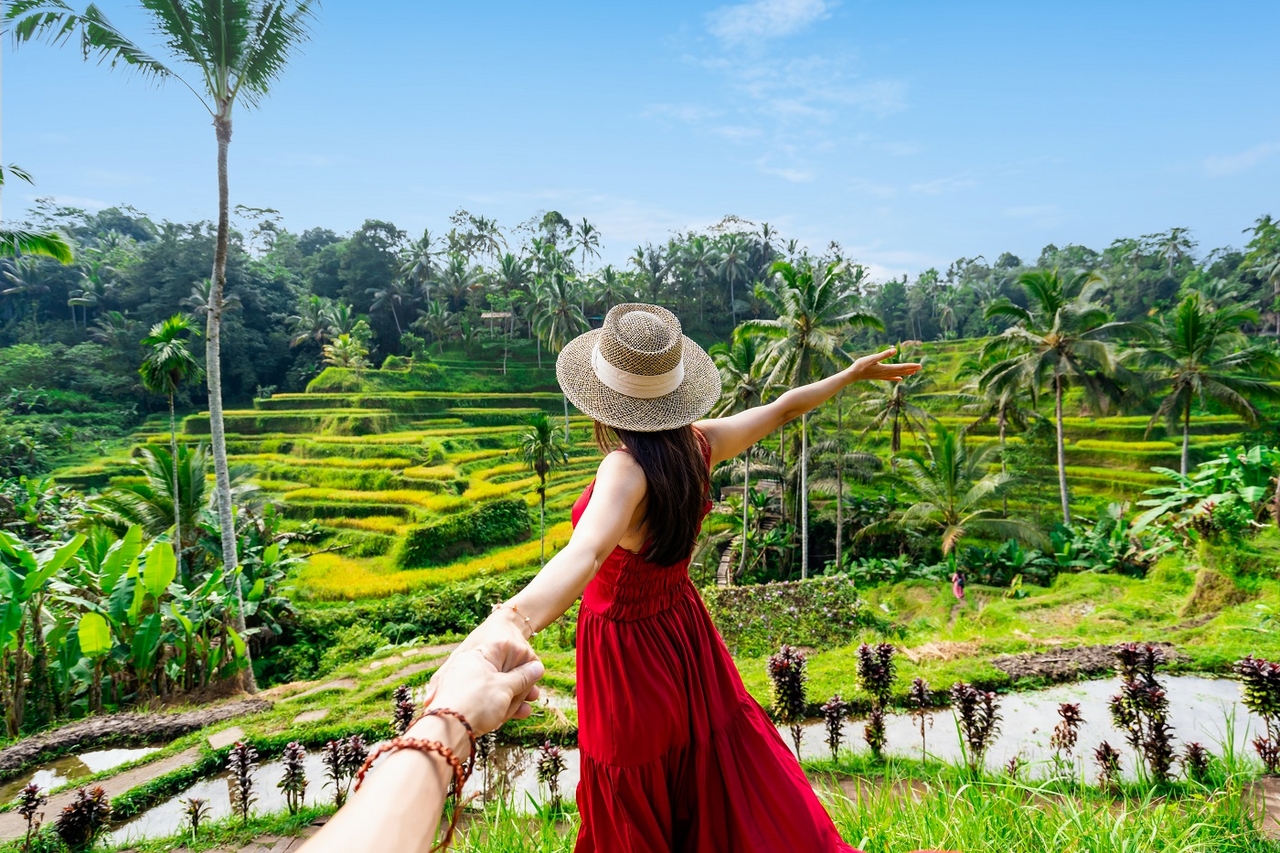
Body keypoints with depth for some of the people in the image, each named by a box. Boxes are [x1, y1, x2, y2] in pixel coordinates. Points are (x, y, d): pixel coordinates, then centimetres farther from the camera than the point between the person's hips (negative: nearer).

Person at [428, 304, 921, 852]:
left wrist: (513, 619, -70)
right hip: (683, 632, 7)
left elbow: (589, 549, -52)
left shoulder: (628, 468, -32)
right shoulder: (698, 443, -12)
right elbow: (783, 409, 3)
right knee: (717, 774, 29)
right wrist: (852, 374, 19)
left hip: (628, 649, -6)